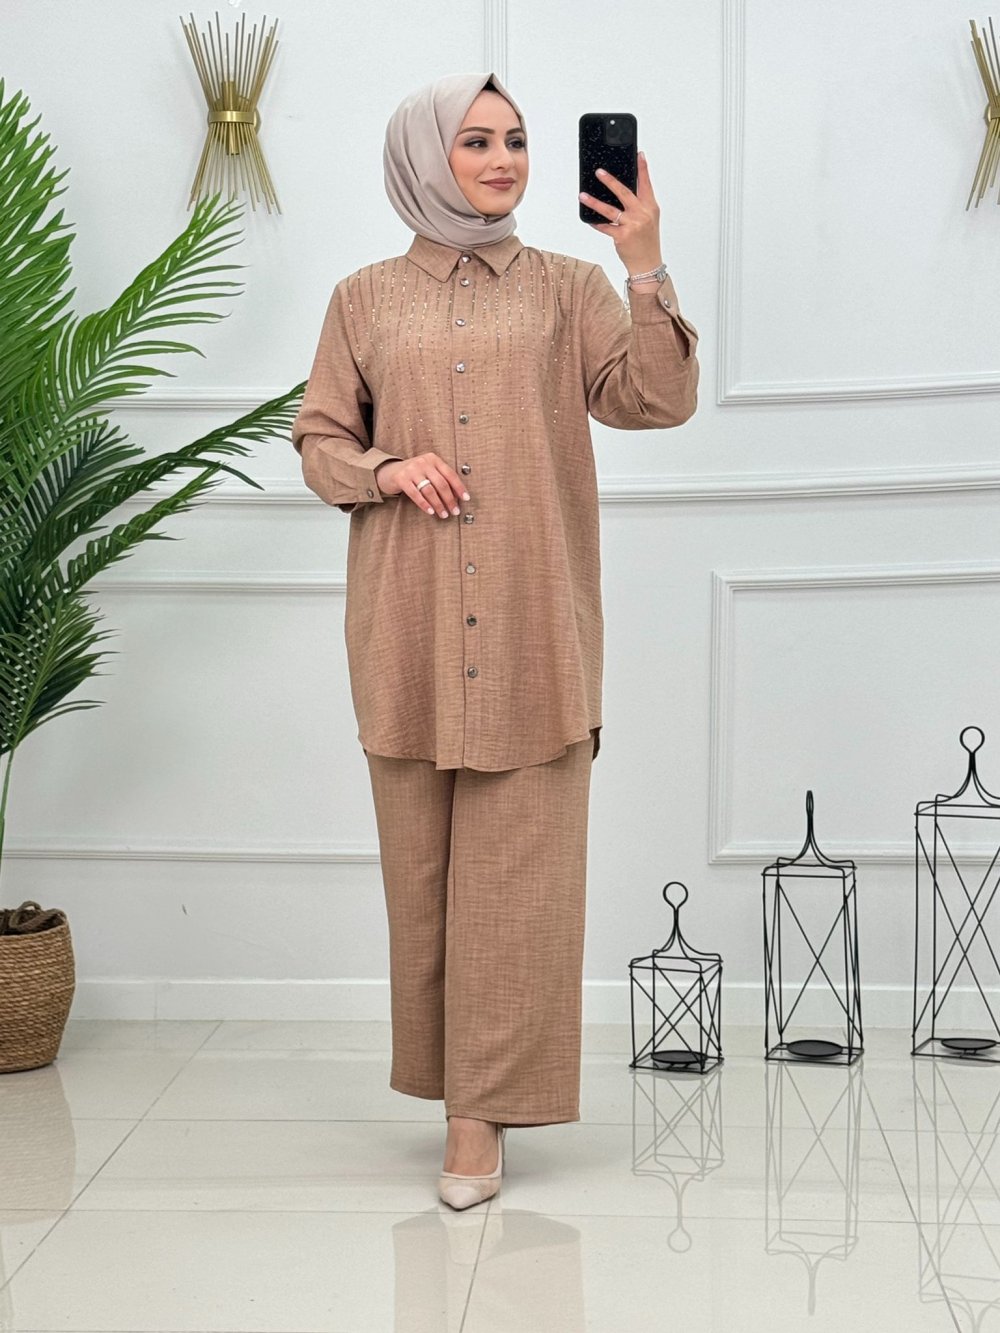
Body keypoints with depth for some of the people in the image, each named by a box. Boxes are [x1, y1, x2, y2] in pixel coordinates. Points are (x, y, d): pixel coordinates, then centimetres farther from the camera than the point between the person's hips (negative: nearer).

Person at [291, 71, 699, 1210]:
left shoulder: (567, 286, 9)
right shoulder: (364, 300, 11)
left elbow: (655, 401, -3)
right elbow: (318, 440, 12)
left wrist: (646, 269, -15)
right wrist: (386, 469, -9)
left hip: (533, 621, -1)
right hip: (408, 624, 1)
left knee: (517, 865, -3)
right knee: (420, 861, 5)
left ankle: (483, 1111, 3)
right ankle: (458, 1081, 20)